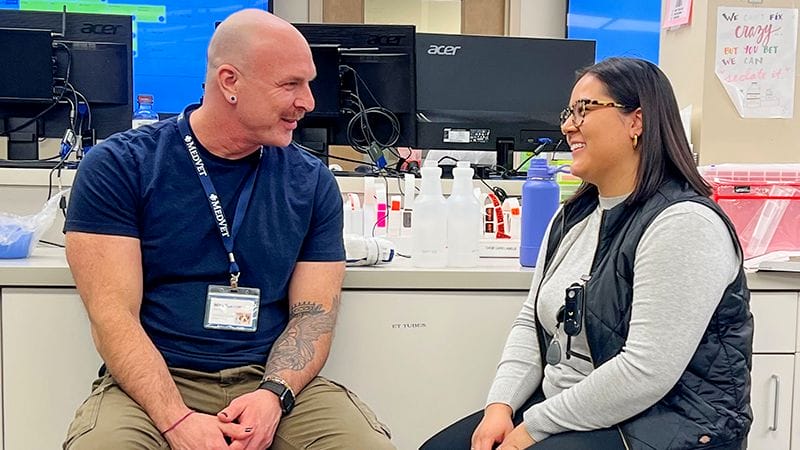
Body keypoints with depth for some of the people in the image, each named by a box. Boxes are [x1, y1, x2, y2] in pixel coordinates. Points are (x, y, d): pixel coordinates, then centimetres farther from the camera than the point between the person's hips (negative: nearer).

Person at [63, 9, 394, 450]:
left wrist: (274, 395, -16)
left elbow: (313, 313, 2)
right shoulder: (118, 166, -4)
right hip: (155, 383, -2)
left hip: (272, 380, 2)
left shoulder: (311, 182, 4)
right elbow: (114, 317, -10)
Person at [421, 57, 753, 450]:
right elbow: (531, 322, 11)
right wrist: (501, 405, -4)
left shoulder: (683, 225, -18)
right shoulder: (574, 216, 10)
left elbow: (647, 372, -24)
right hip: (564, 409, 8)